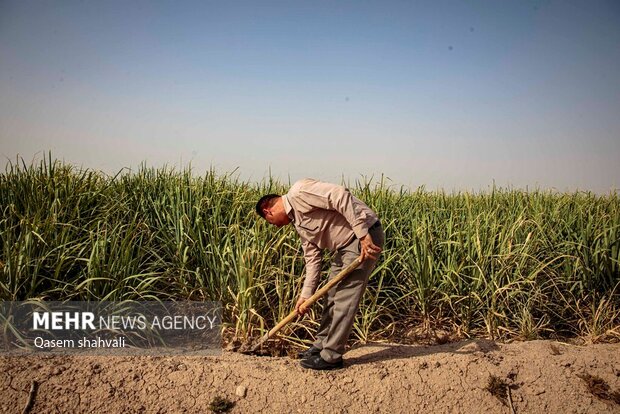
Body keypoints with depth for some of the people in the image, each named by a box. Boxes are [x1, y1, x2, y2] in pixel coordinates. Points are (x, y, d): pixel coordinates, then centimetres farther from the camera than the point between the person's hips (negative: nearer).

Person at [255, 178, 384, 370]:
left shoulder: (298, 192, -15)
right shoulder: (297, 222, 16)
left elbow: (340, 196, -26)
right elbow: (313, 259, 16)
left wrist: (363, 235, -27)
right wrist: (305, 295, 12)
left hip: (366, 236, -10)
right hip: (345, 245, 10)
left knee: (345, 298, -5)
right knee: (331, 296, 16)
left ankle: (331, 356, 4)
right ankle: (322, 345, 29)